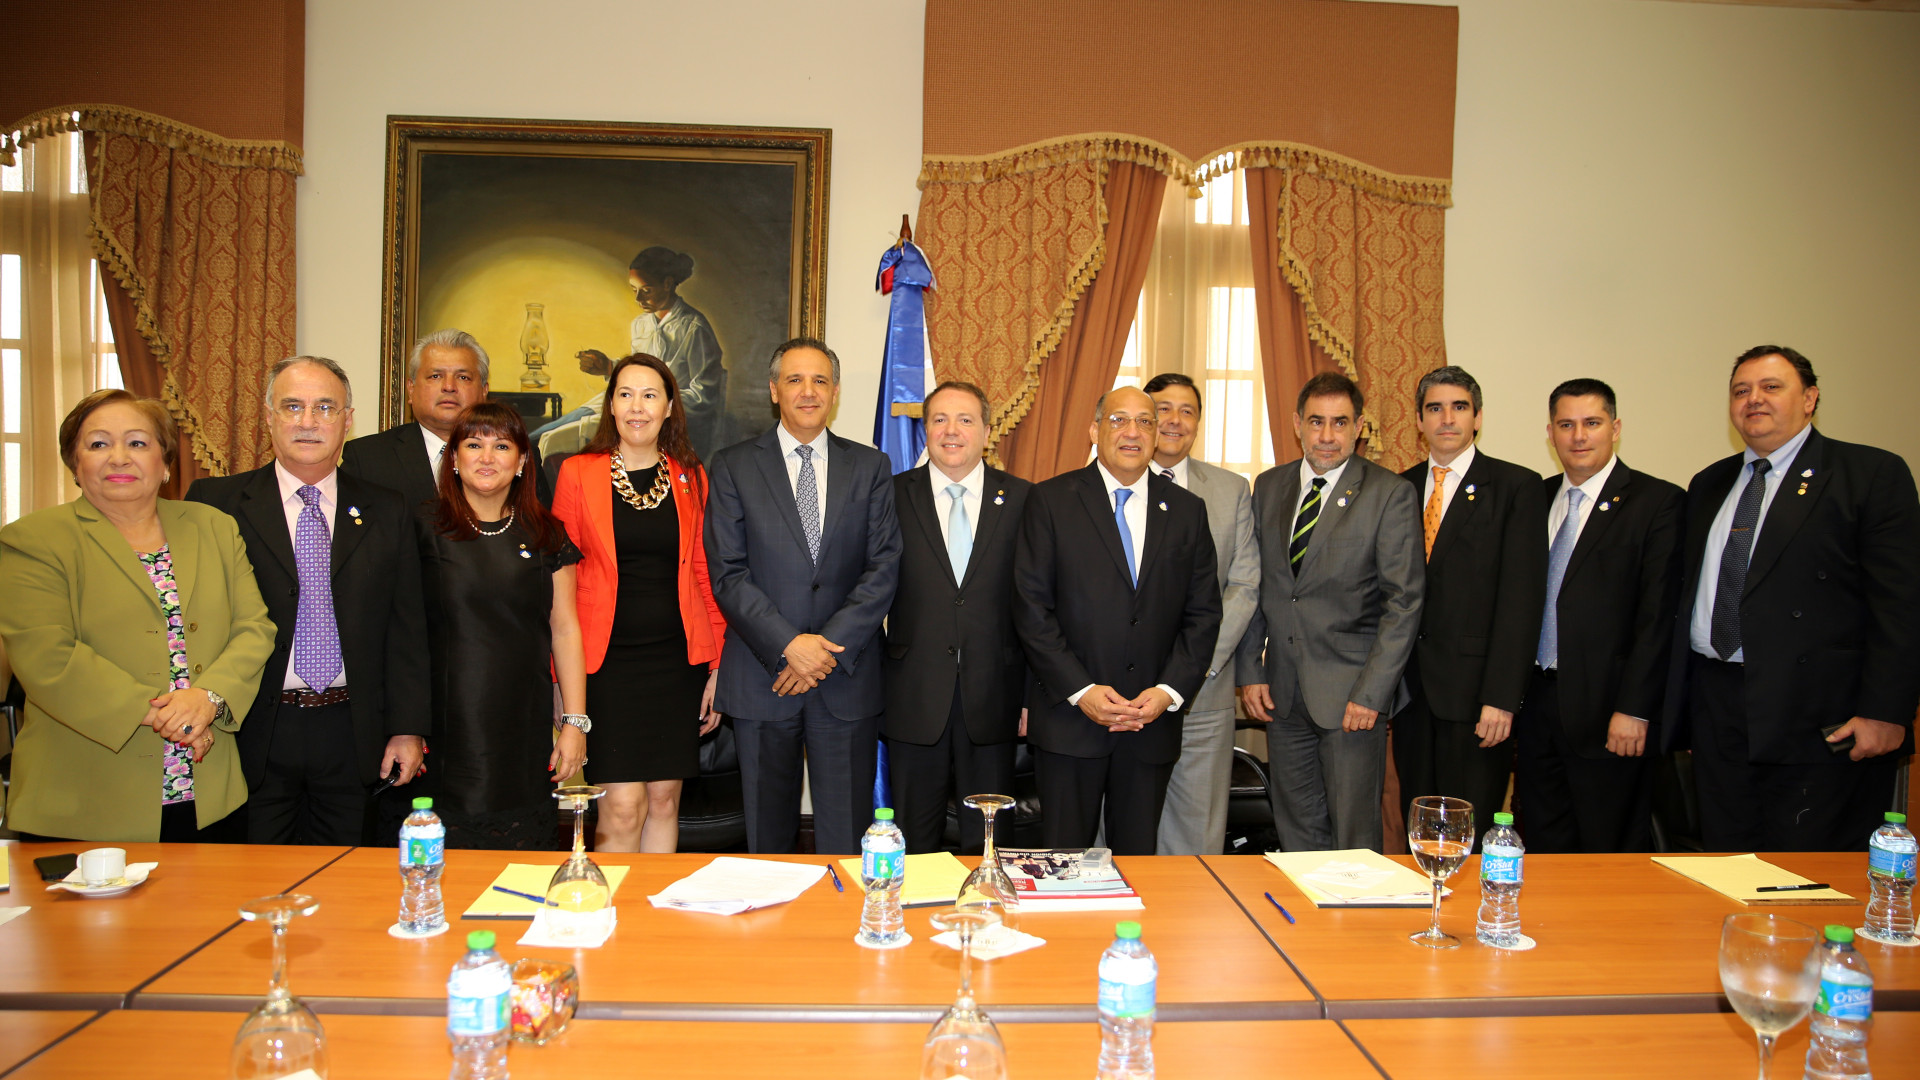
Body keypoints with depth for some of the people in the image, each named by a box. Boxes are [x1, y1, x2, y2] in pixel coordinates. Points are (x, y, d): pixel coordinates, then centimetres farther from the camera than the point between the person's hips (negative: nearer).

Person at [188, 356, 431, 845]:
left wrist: (409, 729, 1)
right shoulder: (216, 502, 2)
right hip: (254, 735, -1)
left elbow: (407, 630, 6)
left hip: (351, 740, 1)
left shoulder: (387, 511, 8)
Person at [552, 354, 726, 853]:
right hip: (608, 661, -2)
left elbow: (704, 574, 9)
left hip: (678, 661, 3)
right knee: (623, 807, -6)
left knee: (664, 799, 8)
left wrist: (717, 666, 5)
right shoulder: (578, 474, 1)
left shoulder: (691, 478, 8)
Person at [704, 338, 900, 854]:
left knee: (847, 835, 4)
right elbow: (727, 574, -3)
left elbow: (884, 568, 0)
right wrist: (789, 645, -14)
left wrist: (831, 648, -11)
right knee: (768, 830, 11)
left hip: (847, 676, 1)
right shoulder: (734, 466, 4)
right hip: (763, 676, 0)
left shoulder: (871, 467, 8)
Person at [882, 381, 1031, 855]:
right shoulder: (892, 496, 2)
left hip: (992, 698, 0)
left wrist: (1032, 694, 1)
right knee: (915, 841, 11)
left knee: (987, 840, 11)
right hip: (914, 700, 0)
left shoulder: (1021, 499, 3)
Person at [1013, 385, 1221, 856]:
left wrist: (1170, 691, -6)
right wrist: (1081, 690, -12)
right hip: (1069, 717, -2)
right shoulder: (1050, 500, 0)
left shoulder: (1187, 510, 10)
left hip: (1154, 722, 3)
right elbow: (1031, 606, -5)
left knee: (1138, 856, 10)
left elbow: (1203, 611, 8)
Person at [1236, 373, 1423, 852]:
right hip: (1283, 694, 4)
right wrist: (1250, 671, 4)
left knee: (1355, 839, 1)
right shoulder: (1268, 487, 9)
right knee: (1297, 835, 11)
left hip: (1352, 693, -4)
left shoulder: (1390, 494, -6)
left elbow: (1404, 600, -9)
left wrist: (1371, 692, -14)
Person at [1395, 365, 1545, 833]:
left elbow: (1522, 596, -8)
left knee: (1470, 840, -1)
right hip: (1411, 689, 4)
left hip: (1473, 689, -4)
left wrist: (1501, 696, -15)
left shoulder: (1516, 486, -1)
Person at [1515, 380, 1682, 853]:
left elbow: (1658, 615, -10)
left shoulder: (1656, 502, -4)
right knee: (1540, 846, 11)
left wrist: (1633, 709, -15)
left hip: (1607, 710, -5)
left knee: (1611, 853, 4)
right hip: (1536, 703, 5)